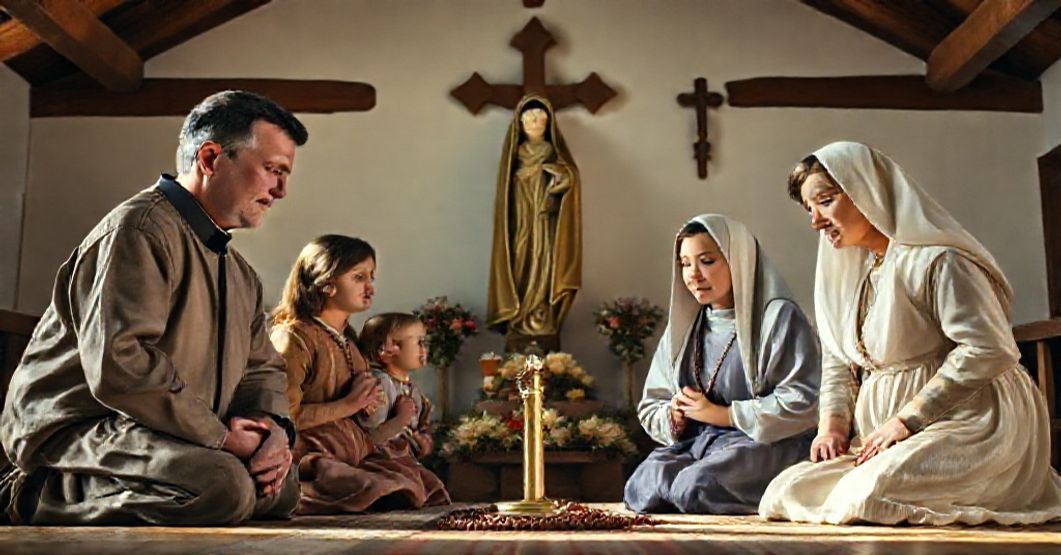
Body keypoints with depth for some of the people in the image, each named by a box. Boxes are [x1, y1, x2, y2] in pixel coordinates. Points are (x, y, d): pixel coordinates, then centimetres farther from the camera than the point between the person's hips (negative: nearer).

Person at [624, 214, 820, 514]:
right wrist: (673, 418, -3)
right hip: (693, 443, 5)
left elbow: (802, 403, -13)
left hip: (764, 445, -5)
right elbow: (650, 407, 21)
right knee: (640, 487, -25)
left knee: (696, 487, -33)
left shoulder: (779, 317, -2)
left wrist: (722, 414, -11)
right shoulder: (682, 326, 18)